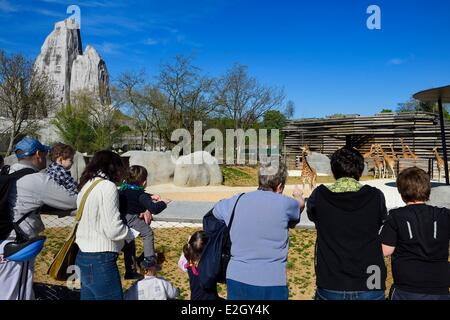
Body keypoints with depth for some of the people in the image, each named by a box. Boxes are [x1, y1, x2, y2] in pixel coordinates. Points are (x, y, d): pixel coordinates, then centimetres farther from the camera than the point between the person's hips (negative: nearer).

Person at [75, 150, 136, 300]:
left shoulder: (87, 185, 10)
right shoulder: (107, 186, -16)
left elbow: (98, 220, 9)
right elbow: (114, 230, -21)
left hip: (83, 257, 9)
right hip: (100, 261, -9)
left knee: (89, 295, 18)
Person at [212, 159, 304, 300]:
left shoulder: (235, 202, -1)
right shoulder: (284, 204, -10)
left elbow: (215, 210, 22)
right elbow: (300, 205, 15)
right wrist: (298, 195, 40)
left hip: (236, 279, 4)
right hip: (270, 284, -3)